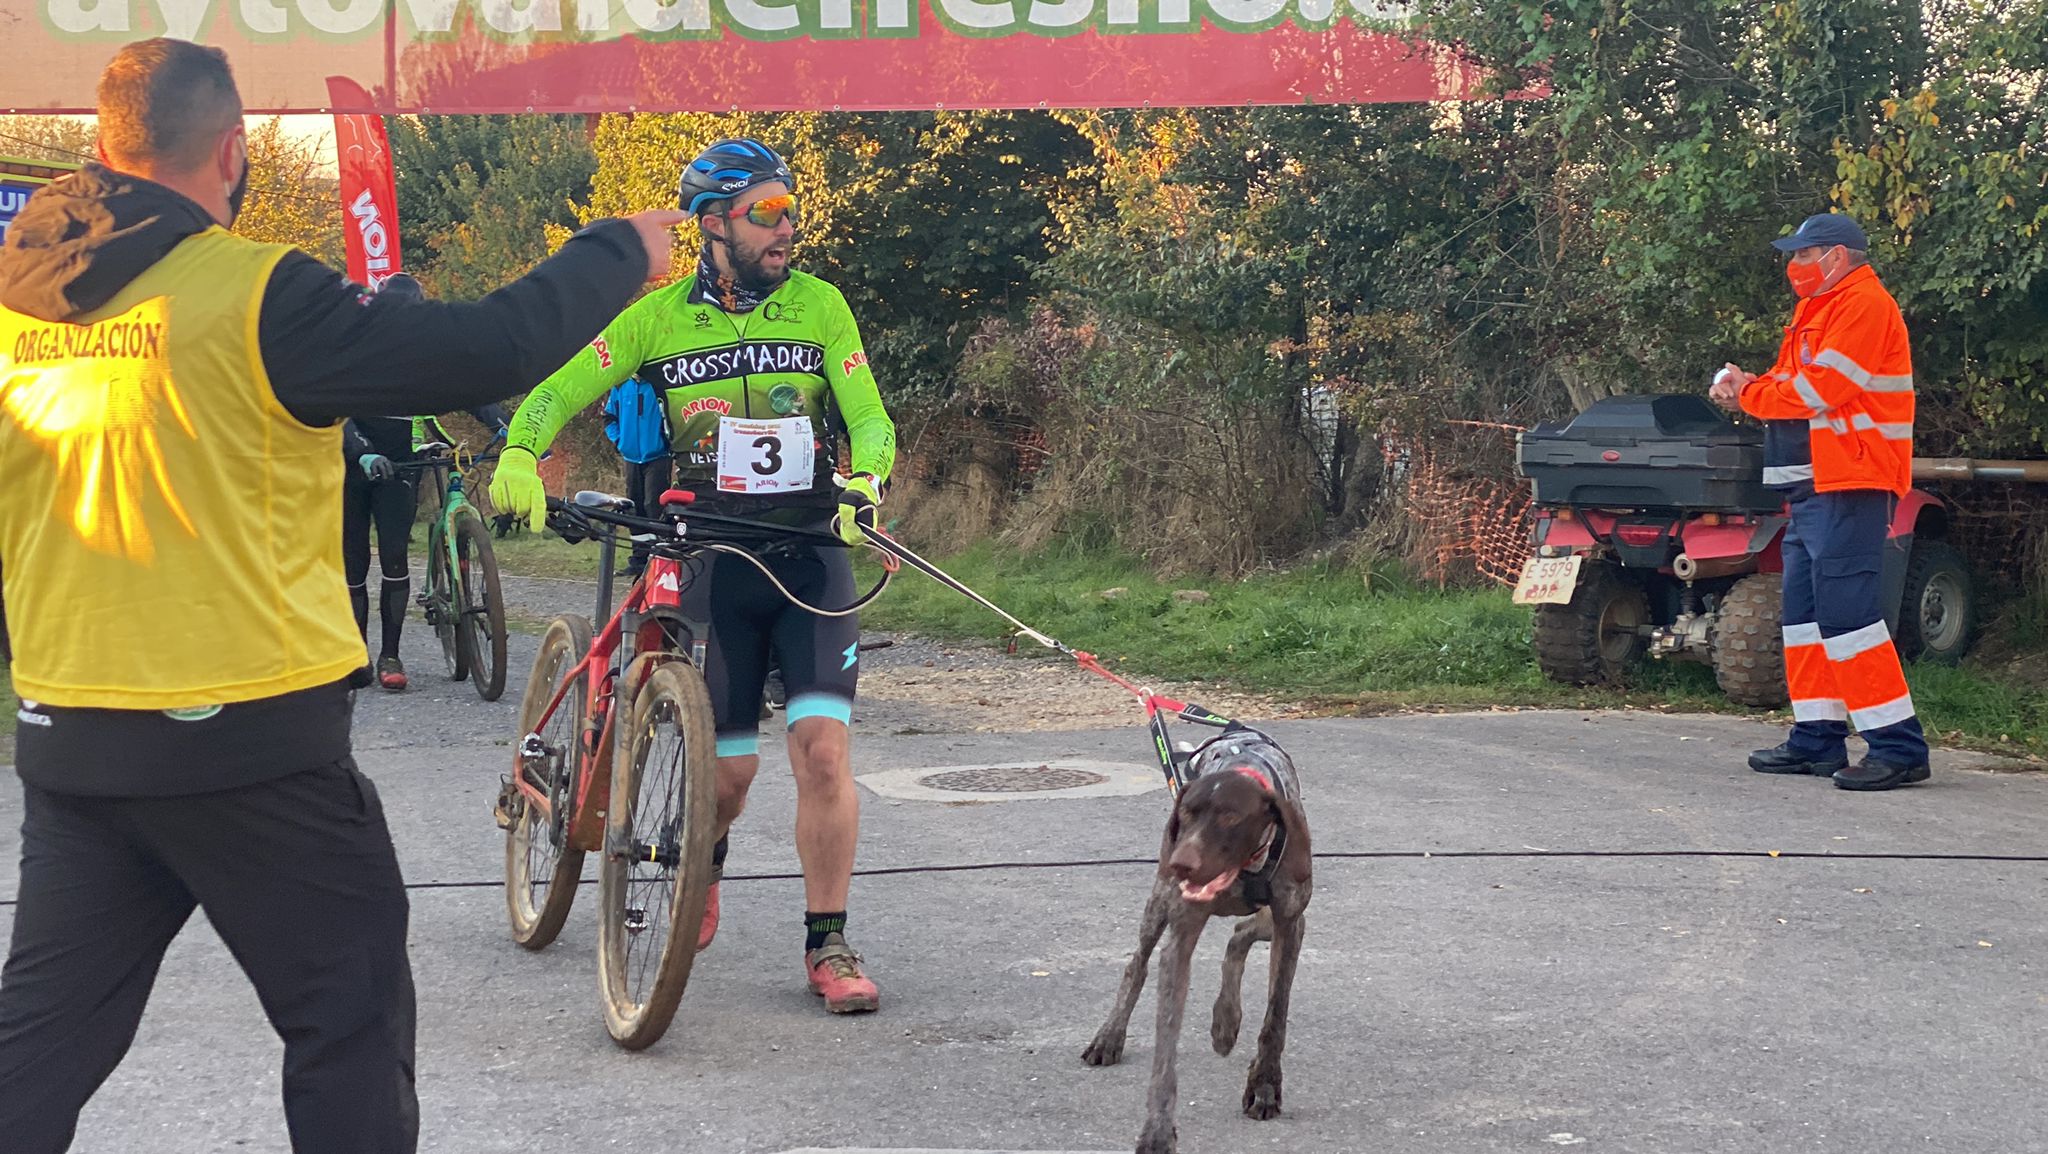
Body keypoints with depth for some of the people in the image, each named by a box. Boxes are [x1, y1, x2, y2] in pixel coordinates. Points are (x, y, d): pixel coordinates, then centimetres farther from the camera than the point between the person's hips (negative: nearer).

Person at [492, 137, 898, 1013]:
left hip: (809, 556, 0)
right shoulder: (659, 316, -2)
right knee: (727, 767, 2)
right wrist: (518, 455, -23)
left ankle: (828, 945, -3)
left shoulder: (819, 305, 0)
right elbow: (559, 391, -3)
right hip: (712, 558, 0)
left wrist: (865, 484, -24)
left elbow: (870, 419, -3)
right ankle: (702, 872, 38)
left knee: (821, 745, -14)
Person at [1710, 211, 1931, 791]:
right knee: (1805, 610, 11)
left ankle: (1898, 748, -14)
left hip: (1847, 486, -11)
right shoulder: (1819, 310, 22)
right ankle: (1818, 740, 17)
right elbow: (1792, 386, 21)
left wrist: (1750, 392, -5)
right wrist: (1747, 391, 1)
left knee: (1846, 609, -15)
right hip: (1812, 487, 11)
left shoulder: (1864, 306, -11)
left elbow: (1818, 389, -18)